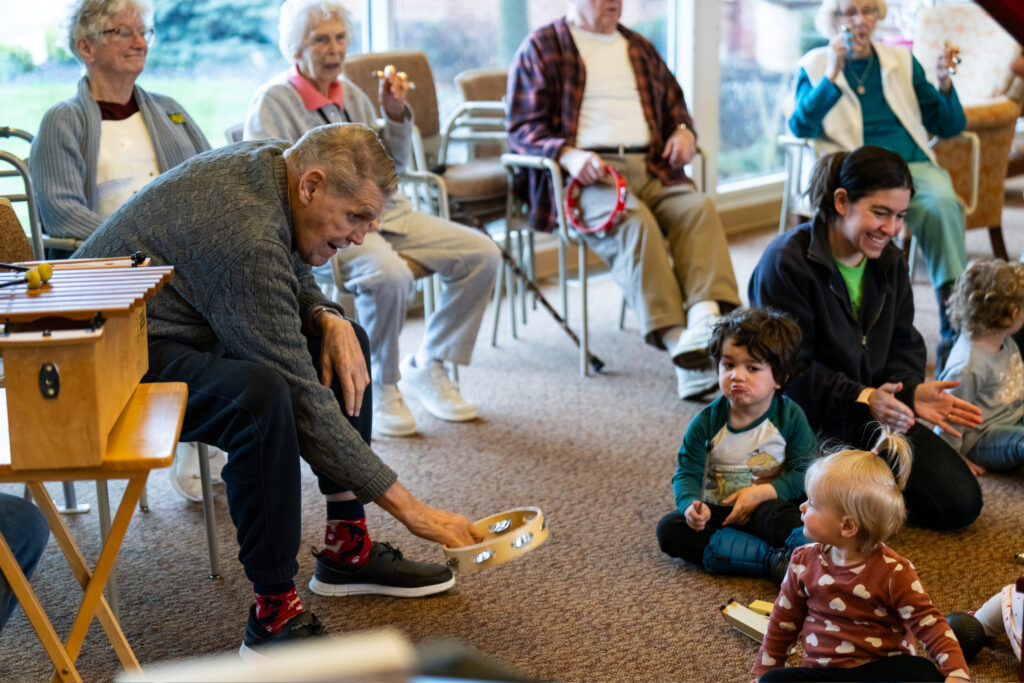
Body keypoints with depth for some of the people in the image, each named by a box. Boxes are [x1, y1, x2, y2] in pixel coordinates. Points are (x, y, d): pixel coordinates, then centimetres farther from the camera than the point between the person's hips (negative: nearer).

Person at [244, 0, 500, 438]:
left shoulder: (351, 94, 18)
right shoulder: (272, 102, -2)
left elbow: (392, 167, 22)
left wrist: (394, 114, 5)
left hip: (382, 211, 7)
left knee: (482, 254, -9)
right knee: (390, 275, -37)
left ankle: (426, 366, 4)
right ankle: (380, 388, -13)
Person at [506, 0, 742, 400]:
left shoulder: (640, 48, 28)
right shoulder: (541, 48, 10)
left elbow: (674, 104, 34)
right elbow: (523, 127, 1)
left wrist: (683, 131, 8)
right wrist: (568, 155, -19)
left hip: (650, 167, 5)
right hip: (586, 172, -5)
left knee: (697, 208, -27)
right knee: (634, 219, -35)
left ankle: (706, 318, -46)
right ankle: (679, 343, -44)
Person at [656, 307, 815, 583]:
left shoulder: (790, 417, -6)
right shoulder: (707, 421, -4)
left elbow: (802, 473, -7)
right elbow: (687, 473, -5)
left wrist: (761, 493, -22)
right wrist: (691, 504, -28)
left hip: (768, 505, -3)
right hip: (718, 510, 3)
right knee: (669, 529, -23)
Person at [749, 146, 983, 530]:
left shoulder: (888, 261, 5)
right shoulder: (785, 264, -19)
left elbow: (902, 345, 8)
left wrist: (910, 390, -15)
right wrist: (861, 398, -30)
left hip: (875, 413, 7)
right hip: (810, 424, -7)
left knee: (960, 504, -2)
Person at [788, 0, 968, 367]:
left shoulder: (902, 60, 22)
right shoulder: (814, 65, 15)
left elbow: (950, 127, 19)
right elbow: (800, 128, -3)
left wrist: (945, 85, 0)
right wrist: (833, 75, -11)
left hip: (913, 165, 3)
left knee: (943, 203, -32)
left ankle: (955, 327, -34)